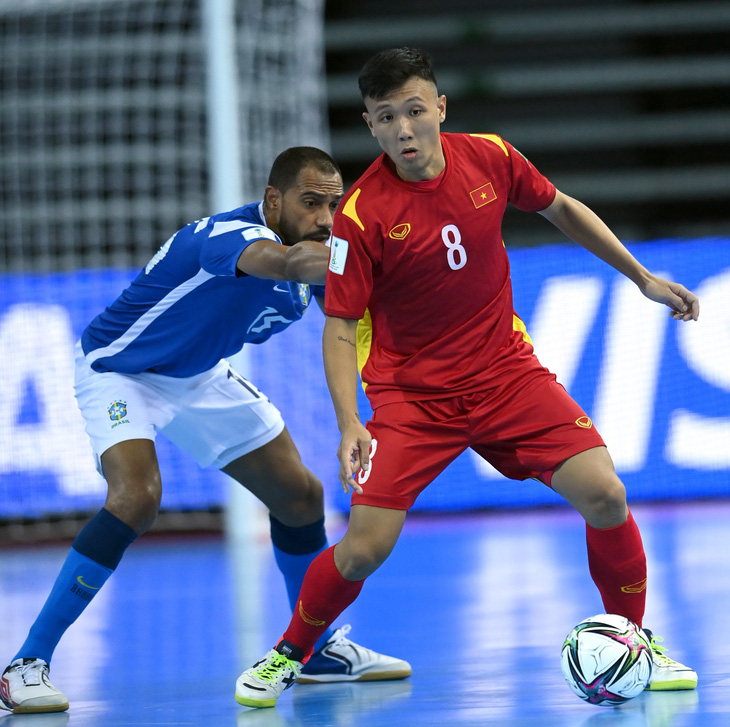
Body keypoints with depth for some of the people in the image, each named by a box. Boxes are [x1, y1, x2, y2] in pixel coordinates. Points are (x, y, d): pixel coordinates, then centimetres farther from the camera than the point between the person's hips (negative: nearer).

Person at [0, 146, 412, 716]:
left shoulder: (320, 251, -10)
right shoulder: (227, 235, -35)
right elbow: (287, 261, -57)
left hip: (198, 376, 8)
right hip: (118, 368, -8)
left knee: (301, 495, 7)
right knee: (137, 497, -30)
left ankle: (319, 648, 29)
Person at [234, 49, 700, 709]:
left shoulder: (490, 158, -8)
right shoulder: (363, 214, -18)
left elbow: (560, 209, 13)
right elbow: (340, 327, -13)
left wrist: (641, 276, 17)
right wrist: (349, 424, -26)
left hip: (505, 370, 3)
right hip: (410, 394, -3)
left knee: (605, 497, -13)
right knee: (365, 549, -14)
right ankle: (289, 654, 14)